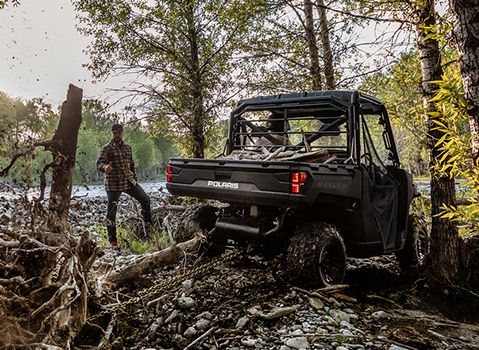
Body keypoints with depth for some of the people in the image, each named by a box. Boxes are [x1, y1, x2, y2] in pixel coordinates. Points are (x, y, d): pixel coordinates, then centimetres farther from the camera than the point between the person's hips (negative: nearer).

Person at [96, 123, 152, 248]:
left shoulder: (128, 147, 13)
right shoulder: (106, 149, -6)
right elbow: (99, 163, -19)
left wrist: (134, 179, 17)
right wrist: (105, 167, -42)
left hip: (129, 181, 6)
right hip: (113, 184, -5)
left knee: (145, 199, 3)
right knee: (112, 211, -1)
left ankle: (148, 226, 20)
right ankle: (113, 241, 9)